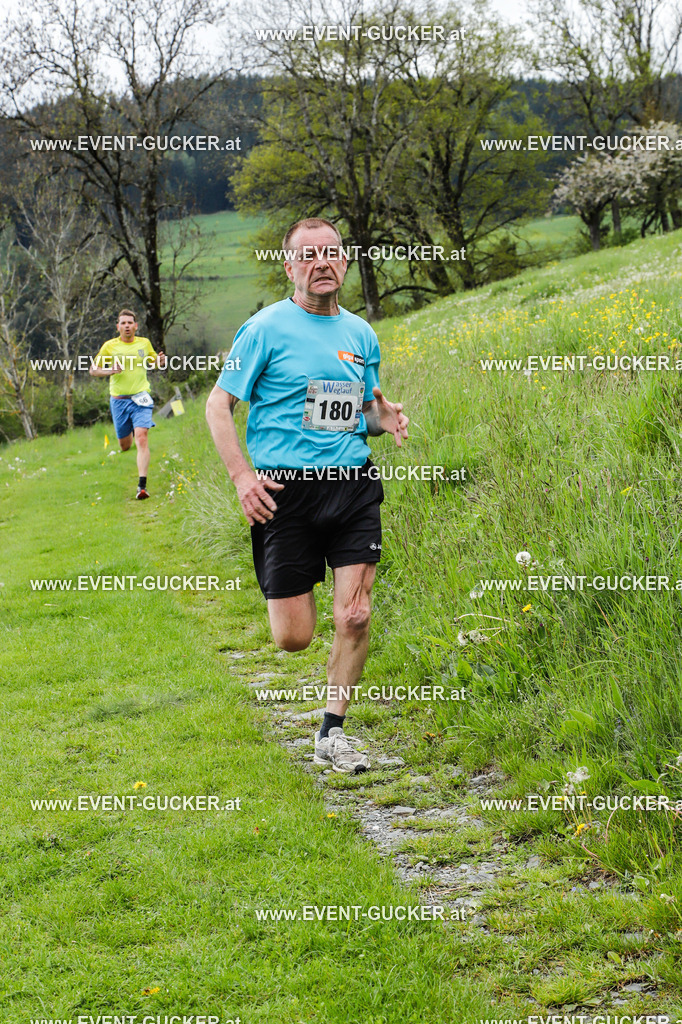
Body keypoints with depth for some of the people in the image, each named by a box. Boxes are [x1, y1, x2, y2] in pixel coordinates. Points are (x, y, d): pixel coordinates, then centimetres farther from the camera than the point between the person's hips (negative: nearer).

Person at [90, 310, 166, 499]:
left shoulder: (144, 343, 5)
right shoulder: (110, 346, 0)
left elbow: (152, 362, 22)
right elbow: (93, 370, 4)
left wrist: (160, 361, -2)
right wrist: (110, 371, -15)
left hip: (140, 398, -1)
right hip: (119, 400, 1)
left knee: (141, 438, -19)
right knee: (124, 446, 8)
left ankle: (142, 486, -22)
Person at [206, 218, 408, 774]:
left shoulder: (360, 333, 12)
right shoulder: (267, 328, -4)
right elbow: (218, 404, -2)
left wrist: (385, 419, 0)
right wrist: (242, 474, -14)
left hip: (354, 483, 4)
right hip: (286, 489, -4)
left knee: (356, 619, -7)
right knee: (293, 637, -1)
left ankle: (332, 733, 10)